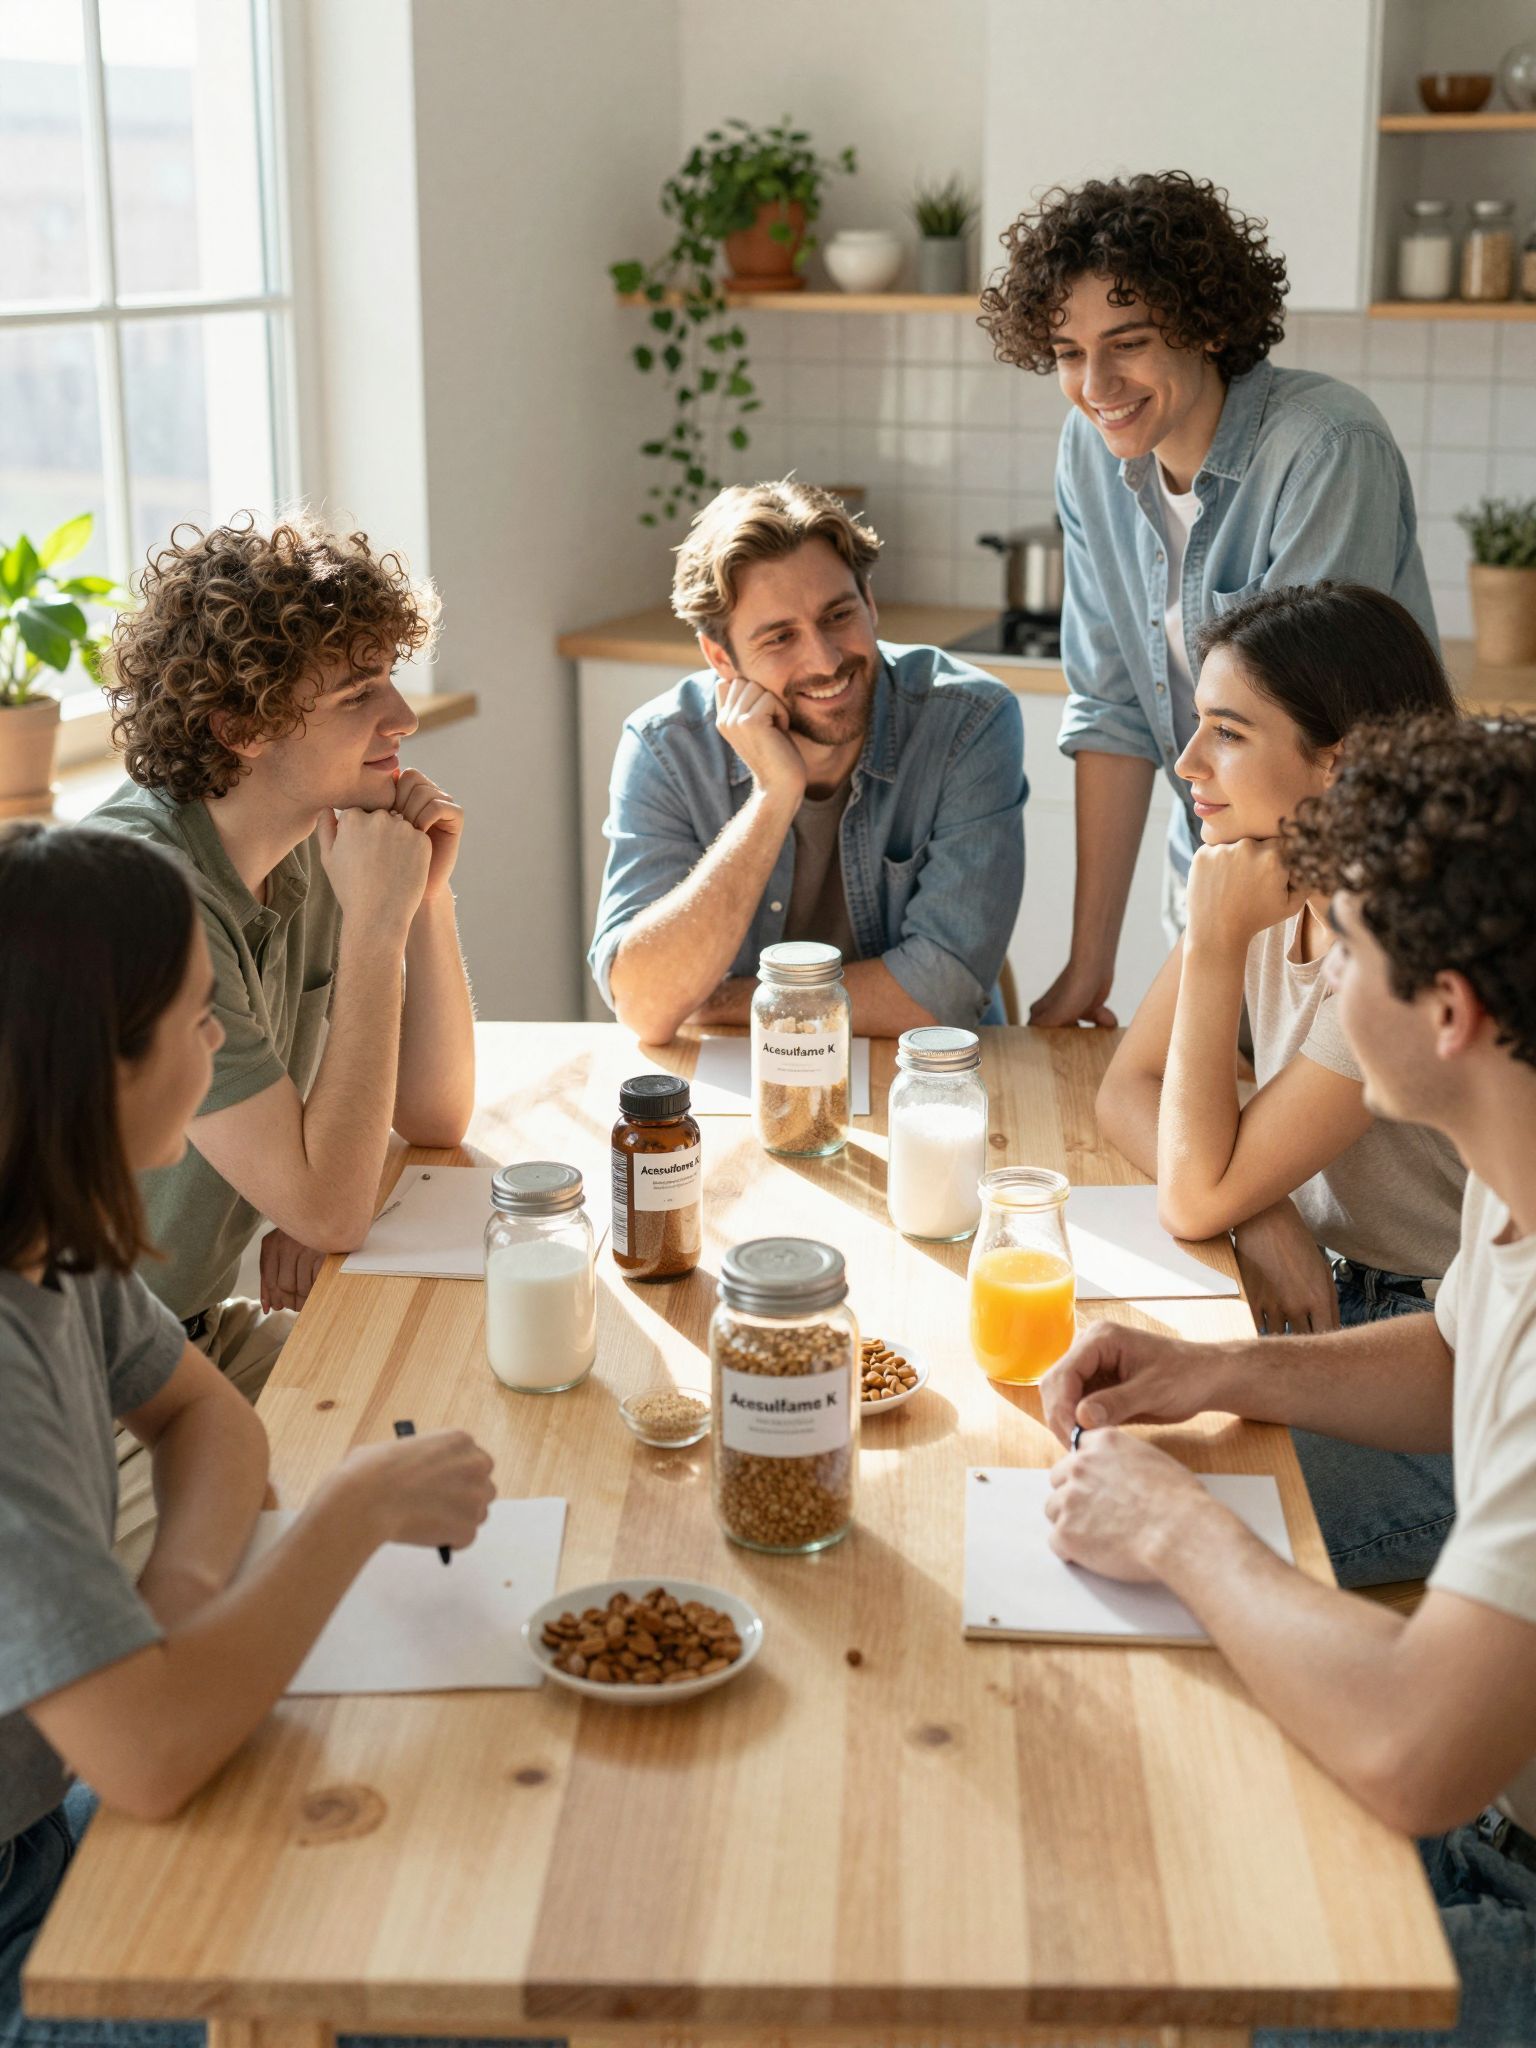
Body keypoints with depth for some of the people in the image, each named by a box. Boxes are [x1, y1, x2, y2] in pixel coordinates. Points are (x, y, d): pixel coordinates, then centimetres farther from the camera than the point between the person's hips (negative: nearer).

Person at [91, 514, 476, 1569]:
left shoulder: (311, 843, -1)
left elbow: (436, 1115, 5)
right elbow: (331, 1208, -26)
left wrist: (429, 897, -9)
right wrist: (374, 925, -26)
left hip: (200, 1327, 9)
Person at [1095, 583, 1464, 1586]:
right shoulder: (1269, 885, -1)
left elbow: (1194, 1196, -22)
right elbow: (1128, 1089, 2)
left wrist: (1217, 943, -23)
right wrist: (1262, 1217, -17)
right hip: (1331, 1299, 8)